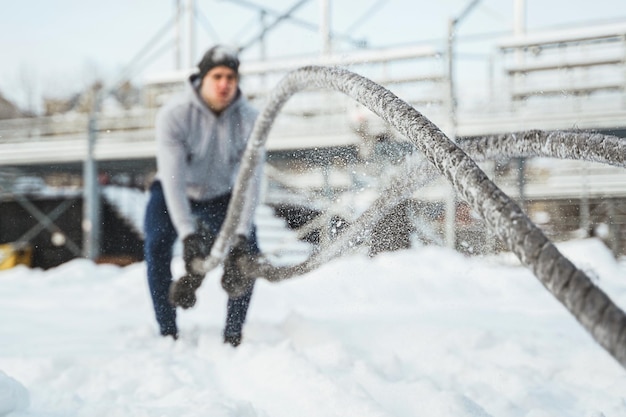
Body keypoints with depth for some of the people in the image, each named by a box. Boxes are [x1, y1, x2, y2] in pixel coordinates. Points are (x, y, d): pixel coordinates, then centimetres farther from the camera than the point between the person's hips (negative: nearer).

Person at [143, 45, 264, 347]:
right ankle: (167, 332, -13)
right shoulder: (173, 115, -28)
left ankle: (233, 333, -1)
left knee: (247, 253, -16)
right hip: (174, 193, -2)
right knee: (157, 246, -25)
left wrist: (241, 232, -38)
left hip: (221, 196, 2)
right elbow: (173, 177, -34)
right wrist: (188, 233, -43)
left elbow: (250, 179, -26)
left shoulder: (249, 119, -22)